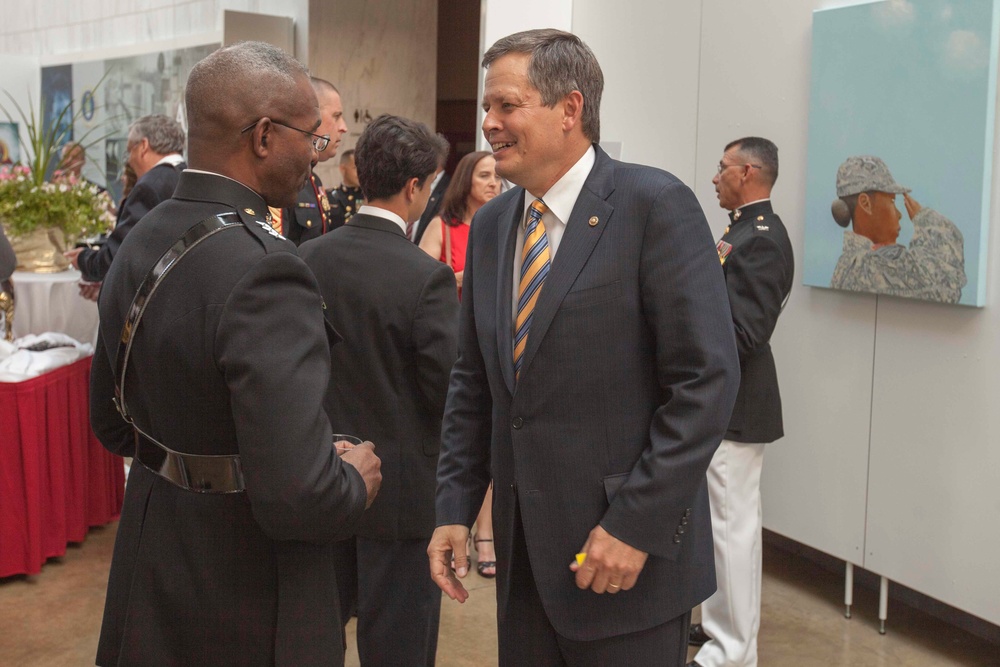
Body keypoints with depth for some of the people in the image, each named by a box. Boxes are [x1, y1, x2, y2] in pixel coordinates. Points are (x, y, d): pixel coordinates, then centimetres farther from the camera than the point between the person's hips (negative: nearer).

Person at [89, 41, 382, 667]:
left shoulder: (139, 245, 0)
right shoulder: (263, 270, -27)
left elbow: (112, 423, 12)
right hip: (247, 604, -8)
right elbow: (299, 497, -31)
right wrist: (355, 483, -11)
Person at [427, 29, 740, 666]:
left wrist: (636, 524, -18)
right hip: (522, 548, 6)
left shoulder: (656, 206, -11)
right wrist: (455, 508, 6)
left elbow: (708, 379, -15)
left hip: (631, 548, -6)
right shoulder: (491, 225, 8)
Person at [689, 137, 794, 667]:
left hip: (736, 405, -10)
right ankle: (719, 624, 32)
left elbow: (743, 332, -23)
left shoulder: (763, 240, -18)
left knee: (734, 525, -2)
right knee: (722, 521, 19)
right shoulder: (743, 230, 12)